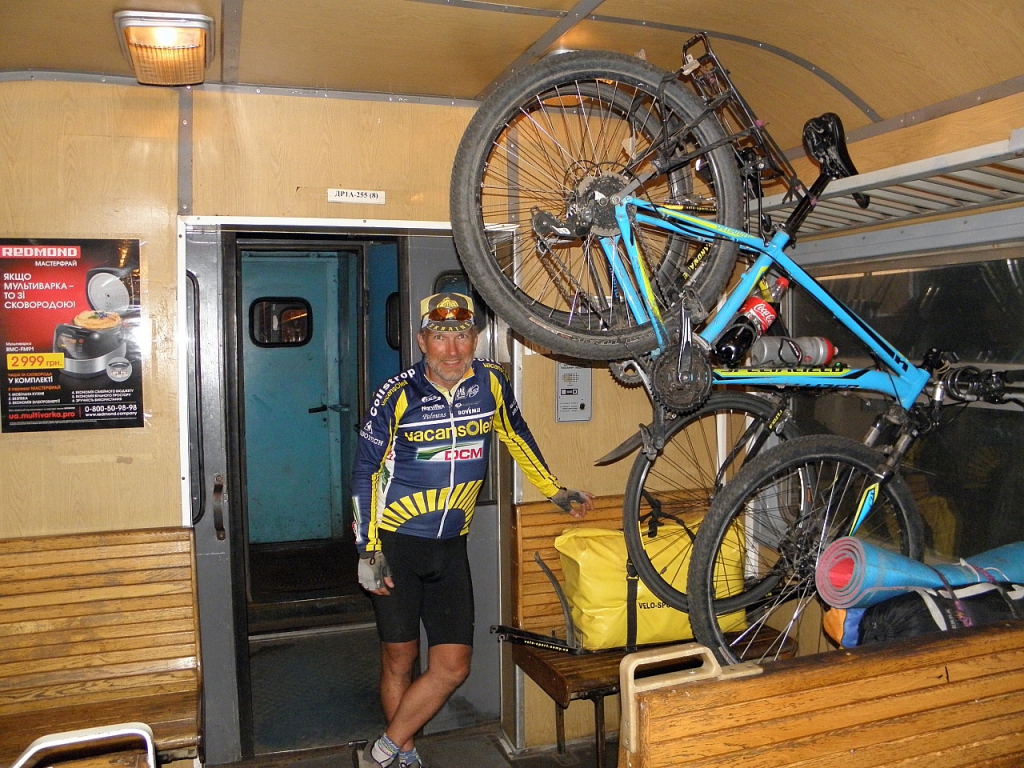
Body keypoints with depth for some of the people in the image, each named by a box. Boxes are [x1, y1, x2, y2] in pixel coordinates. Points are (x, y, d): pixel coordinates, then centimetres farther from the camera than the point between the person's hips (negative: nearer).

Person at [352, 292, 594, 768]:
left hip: (451, 547, 3)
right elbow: (365, 471, -6)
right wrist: (368, 550, -10)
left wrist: (558, 493, 16)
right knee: (400, 659, 7)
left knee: (452, 667, 2)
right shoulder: (398, 394, -12)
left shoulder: (491, 383, -5)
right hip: (396, 542, -3)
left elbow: (518, 439, 13)